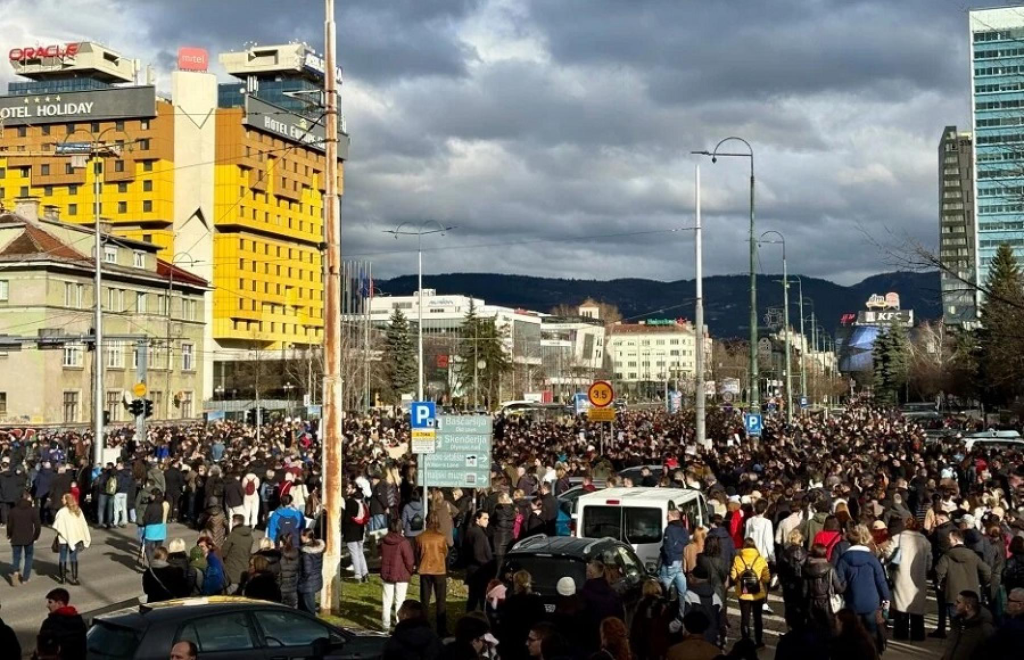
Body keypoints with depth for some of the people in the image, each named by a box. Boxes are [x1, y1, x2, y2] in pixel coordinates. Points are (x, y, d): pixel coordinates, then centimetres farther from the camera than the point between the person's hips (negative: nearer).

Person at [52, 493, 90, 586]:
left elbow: (56, 526, -17)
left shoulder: (62, 512, -16)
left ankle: (62, 578, 18)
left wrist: (58, 531, 3)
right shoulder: (78, 511, -3)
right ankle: (74, 578, 8)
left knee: (62, 558, 11)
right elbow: (84, 525, 1)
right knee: (74, 558, 9)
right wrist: (86, 539, 7)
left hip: (64, 538, -3)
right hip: (75, 537, 3)